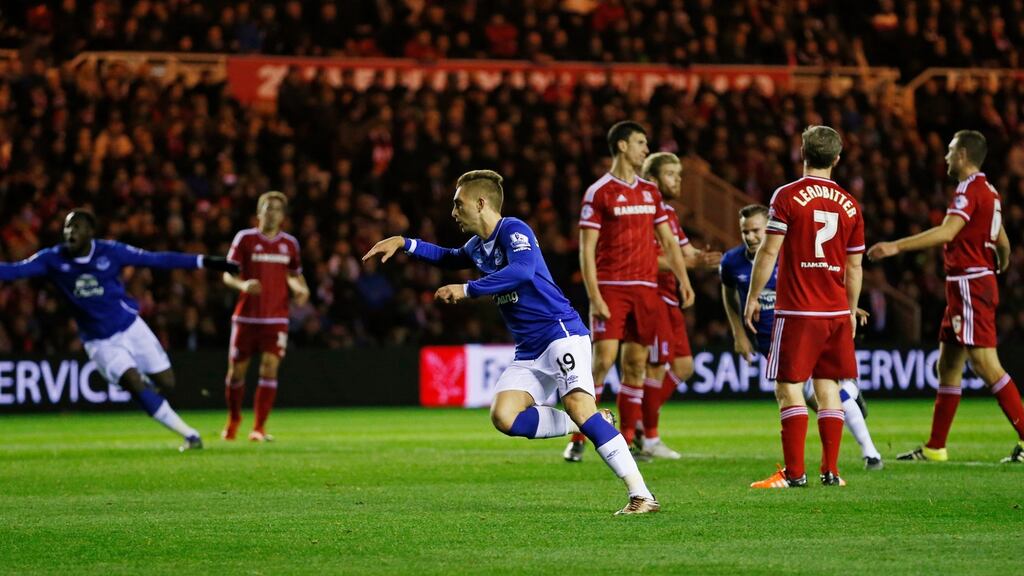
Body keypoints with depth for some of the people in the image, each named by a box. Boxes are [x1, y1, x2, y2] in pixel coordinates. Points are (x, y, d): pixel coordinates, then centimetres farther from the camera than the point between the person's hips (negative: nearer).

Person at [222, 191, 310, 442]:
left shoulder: (290, 243, 7)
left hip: (276, 318, 1)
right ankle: (233, 419, 31)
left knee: (270, 368, -15)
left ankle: (258, 428, -8)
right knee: (236, 371, 5)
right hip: (246, 316, -1)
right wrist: (242, 284, -28)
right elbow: (227, 274, -6)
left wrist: (301, 288, 1)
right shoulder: (245, 238, -2)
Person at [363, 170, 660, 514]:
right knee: (504, 417, -15)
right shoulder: (478, 246, 18)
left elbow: (522, 271, -30)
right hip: (529, 352, 9)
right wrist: (403, 244, 30)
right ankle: (591, 426, -1)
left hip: (561, 332, -9)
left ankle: (642, 495, -32)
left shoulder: (512, 230, -9)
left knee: (577, 404, -29)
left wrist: (466, 290, -24)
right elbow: (449, 258, 41)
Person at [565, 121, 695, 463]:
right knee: (602, 360, -12)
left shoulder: (650, 192, 15)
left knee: (636, 365, 5)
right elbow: (586, 249, -6)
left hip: (646, 290, 5)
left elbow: (668, 241, 20)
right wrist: (594, 296, -14)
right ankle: (577, 440, -7)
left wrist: (683, 280, 8)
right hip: (611, 288, -5)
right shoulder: (599, 192, -3)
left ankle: (627, 441, 9)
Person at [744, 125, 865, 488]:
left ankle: (794, 472, -7)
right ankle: (830, 471, 8)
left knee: (789, 387, -2)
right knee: (828, 386, 10)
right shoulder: (849, 204, 7)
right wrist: (851, 310, 22)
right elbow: (854, 266, 12)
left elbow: (769, 251, -8)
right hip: (836, 310, 5)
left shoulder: (788, 196, -6)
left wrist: (753, 298, 1)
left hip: (797, 310, -4)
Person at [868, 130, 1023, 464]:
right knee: (948, 366, 12)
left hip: (970, 284, -10)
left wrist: (897, 246, -32)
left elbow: (947, 232, -28)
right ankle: (935, 448, 15)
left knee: (986, 365, -13)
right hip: (963, 288, 10)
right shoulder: (988, 192, 16)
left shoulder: (970, 189, -14)